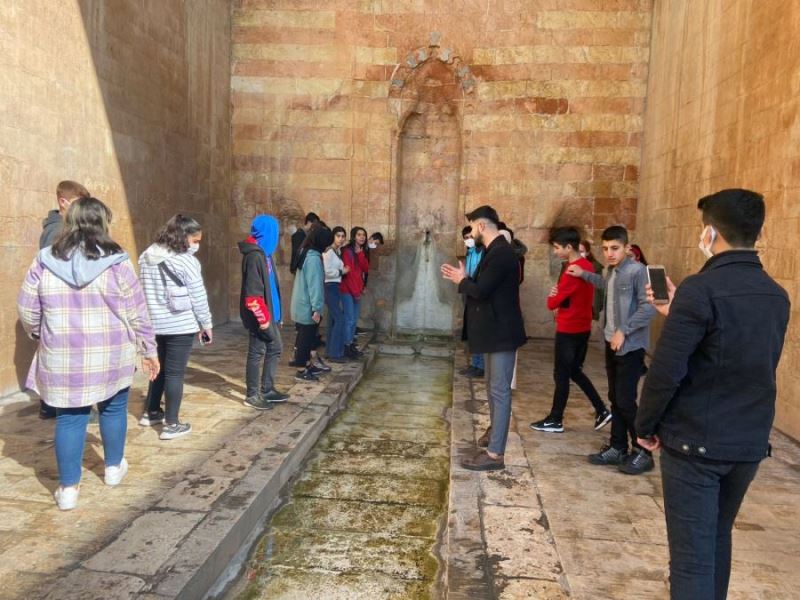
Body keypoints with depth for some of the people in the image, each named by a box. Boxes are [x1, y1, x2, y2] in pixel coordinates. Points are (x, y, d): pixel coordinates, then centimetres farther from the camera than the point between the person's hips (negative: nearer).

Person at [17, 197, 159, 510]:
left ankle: (68, 488, 15)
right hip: (110, 355, -1)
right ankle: (114, 467, 35)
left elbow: (27, 311, 4)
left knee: (69, 417, 10)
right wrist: (149, 349, 7)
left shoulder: (45, 261, -2)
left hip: (63, 357, 1)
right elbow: (136, 313, -4)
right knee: (113, 408, 18)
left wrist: (43, 336, 24)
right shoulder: (116, 262, -9)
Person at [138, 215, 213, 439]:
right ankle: (171, 425, 7)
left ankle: (151, 413, 33)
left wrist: (152, 315, 19)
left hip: (154, 324, 7)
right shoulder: (187, 261, -13)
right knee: (175, 373, 1)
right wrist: (206, 324, 0)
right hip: (180, 326, -7)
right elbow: (199, 297, -10)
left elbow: (144, 291, 11)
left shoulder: (146, 257, 7)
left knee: (160, 368, 22)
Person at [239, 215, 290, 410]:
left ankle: (267, 390, 26)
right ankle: (252, 395, 12)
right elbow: (252, 293, -22)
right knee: (257, 352, 0)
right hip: (260, 315, -10)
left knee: (275, 348, 16)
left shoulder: (263, 253, 12)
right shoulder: (254, 256, -19)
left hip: (269, 312, 10)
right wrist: (263, 318, -20)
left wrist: (272, 314, 15)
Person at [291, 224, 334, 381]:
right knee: (306, 338, -2)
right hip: (307, 306, -10)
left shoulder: (306, 253, 12)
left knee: (306, 337, 18)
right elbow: (314, 285, -22)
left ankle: (307, 365, 29)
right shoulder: (313, 258, -20)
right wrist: (316, 308, -21)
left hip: (302, 305, 10)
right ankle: (302, 371, 5)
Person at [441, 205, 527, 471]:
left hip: (502, 332, -11)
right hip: (494, 329, 11)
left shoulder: (501, 253, -21)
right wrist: (463, 278, 5)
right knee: (493, 387, 23)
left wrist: (462, 281, -8)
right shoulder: (495, 251, 12)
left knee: (499, 391, -7)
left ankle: (495, 454, -2)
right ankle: (495, 430, 40)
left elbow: (481, 291, -25)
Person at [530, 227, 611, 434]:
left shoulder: (571, 272, -22)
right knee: (575, 372, 19)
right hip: (582, 328, 9)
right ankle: (602, 411, 18)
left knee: (561, 375, 2)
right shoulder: (587, 266, 7)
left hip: (568, 331, -9)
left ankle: (555, 421, 13)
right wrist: (558, 295, -3)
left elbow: (552, 303, -18)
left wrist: (552, 295, 3)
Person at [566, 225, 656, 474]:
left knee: (626, 401, -6)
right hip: (612, 344, 8)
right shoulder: (613, 271, 11)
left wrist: (624, 331, -20)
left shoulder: (637, 271, -15)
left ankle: (643, 452, 8)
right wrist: (584, 274, 30)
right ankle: (617, 448, 23)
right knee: (615, 399, 13)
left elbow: (648, 307, -21)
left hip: (630, 347, -8)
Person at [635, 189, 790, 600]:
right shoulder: (777, 296, 6)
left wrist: (646, 425, -3)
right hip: (751, 442, 7)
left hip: (695, 440, -7)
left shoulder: (700, 289, -18)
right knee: (717, 538, 24)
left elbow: (666, 372, -20)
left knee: (692, 552, 0)